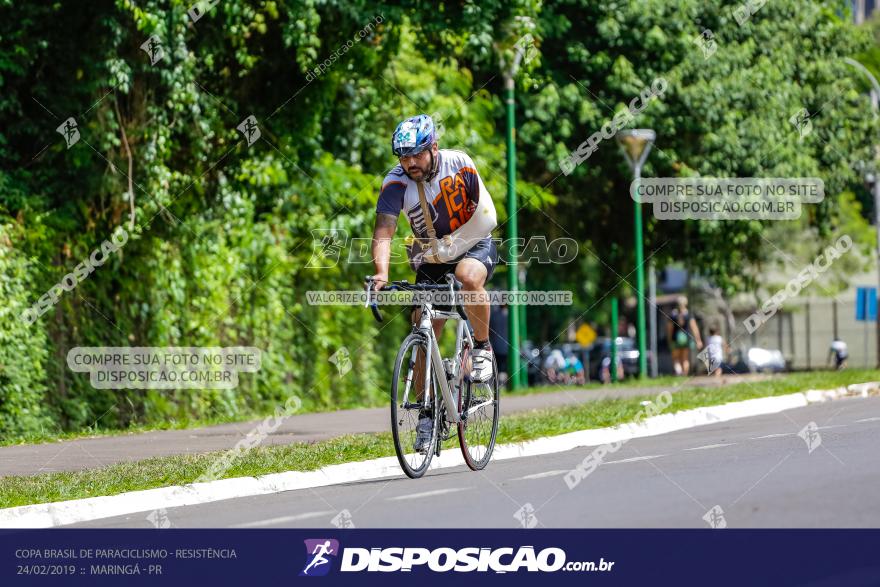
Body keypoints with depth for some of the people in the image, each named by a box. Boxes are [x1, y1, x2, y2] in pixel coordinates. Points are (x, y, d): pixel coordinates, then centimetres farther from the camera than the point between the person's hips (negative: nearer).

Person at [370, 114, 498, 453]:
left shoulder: (458, 164, -19)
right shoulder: (396, 183, -19)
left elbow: (484, 214, -16)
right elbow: (383, 232, -28)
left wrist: (449, 244, -25)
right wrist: (381, 273, -45)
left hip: (474, 246, -2)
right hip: (431, 261, 2)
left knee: (468, 275, -38)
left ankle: (482, 346, -15)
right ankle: (427, 416, 5)